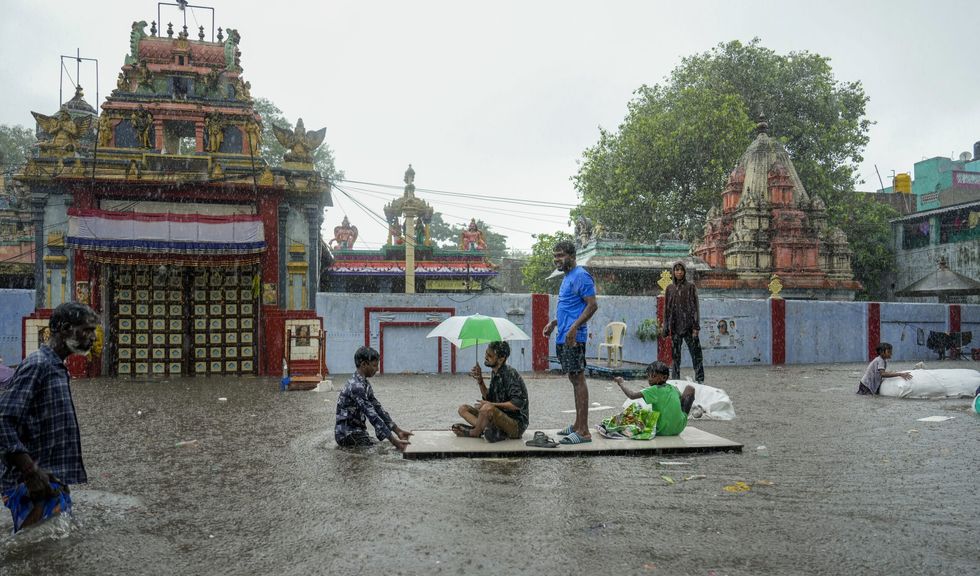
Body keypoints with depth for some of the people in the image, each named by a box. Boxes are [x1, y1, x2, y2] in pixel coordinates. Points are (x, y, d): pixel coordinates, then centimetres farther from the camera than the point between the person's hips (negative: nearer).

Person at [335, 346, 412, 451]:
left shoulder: (365, 384, 9)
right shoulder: (356, 386, -23)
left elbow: (378, 409, 10)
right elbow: (373, 416, -29)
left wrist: (398, 431, 4)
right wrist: (394, 441, -32)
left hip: (358, 431, 9)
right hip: (347, 434, -9)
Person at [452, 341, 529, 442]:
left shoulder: (510, 374, -17)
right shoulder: (494, 373, 9)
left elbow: (517, 404, -23)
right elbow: (489, 398, 13)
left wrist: (492, 404, -23)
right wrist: (480, 381, -1)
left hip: (517, 424, -9)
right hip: (500, 417, 10)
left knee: (488, 408, -36)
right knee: (463, 409, 4)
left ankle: (473, 433, -6)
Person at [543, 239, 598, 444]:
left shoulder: (581, 276, -12)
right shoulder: (567, 277, 19)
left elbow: (592, 305, -19)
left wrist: (574, 327, -26)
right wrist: (553, 323, 20)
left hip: (573, 337, -10)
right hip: (563, 336, 10)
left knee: (578, 379, -9)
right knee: (574, 379, 13)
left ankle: (583, 431, -6)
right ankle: (578, 425, 21)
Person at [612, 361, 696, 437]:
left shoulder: (655, 390, -15)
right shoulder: (673, 388, 1)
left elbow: (632, 395, -21)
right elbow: (681, 398, 24)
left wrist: (621, 383, -5)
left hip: (662, 431, -4)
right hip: (680, 428, 4)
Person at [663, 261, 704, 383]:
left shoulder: (690, 286, 2)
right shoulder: (670, 288, 9)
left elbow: (695, 307, -1)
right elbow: (666, 309, 10)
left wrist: (696, 326, -9)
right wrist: (666, 329, 5)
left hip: (688, 326, -2)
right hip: (675, 327, 2)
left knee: (696, 354, -4)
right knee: (675, 356, 5)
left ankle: (700, 381, 0)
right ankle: (675, 381, 11)